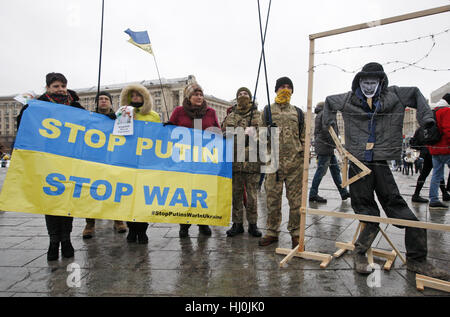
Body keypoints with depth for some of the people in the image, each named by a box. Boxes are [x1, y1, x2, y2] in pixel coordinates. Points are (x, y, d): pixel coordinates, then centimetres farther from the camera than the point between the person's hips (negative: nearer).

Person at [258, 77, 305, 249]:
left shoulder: (298, 112, 16)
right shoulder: (267, 110, 10)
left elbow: (303, 137, 18)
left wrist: (304, 157, 11)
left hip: (295, 162, 2)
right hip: (274, 161, -1)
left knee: (296, 198, 4)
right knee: (272, 198, 3)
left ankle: (295, 232, 17)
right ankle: (272, 231, 17)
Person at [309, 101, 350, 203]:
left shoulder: (319, 115, 21)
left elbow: (317, 132, 22)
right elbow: (326, 131, -19)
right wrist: (334, 143, -14)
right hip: (325, 146, -10)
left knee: (335, 170, 11)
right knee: (321, 171, -6)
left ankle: (343, 192, 16)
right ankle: (313, 194, 1)